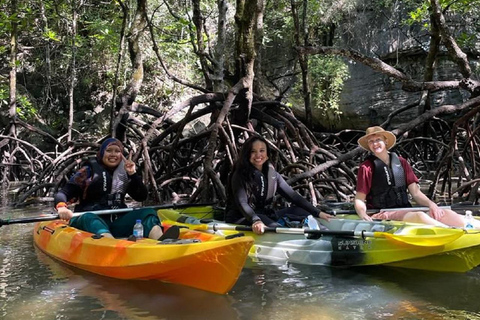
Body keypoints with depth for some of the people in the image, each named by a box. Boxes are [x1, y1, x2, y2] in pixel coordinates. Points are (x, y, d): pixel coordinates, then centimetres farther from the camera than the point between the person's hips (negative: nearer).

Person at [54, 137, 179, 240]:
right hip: (89, 222, -3)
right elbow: (64, 193, -2)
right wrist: (61, 207, -25)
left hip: (116, 223, 4)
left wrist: (133, 174, -4)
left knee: (148, 213, -17)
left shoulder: (124, 174, 15)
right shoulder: (90, 170, 5)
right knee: (89, 217, -36)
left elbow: (141, 197, 9)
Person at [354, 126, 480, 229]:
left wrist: (430, 204, -9)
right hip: (383, 215, -6)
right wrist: (363, 215, -25)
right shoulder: (366, 167, 0)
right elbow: (359, 199, -4)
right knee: (419, 216, -35)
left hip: (405, 210, 6)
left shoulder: (401, 163, 14)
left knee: (445, 213, -19)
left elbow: (415, 192, 11)